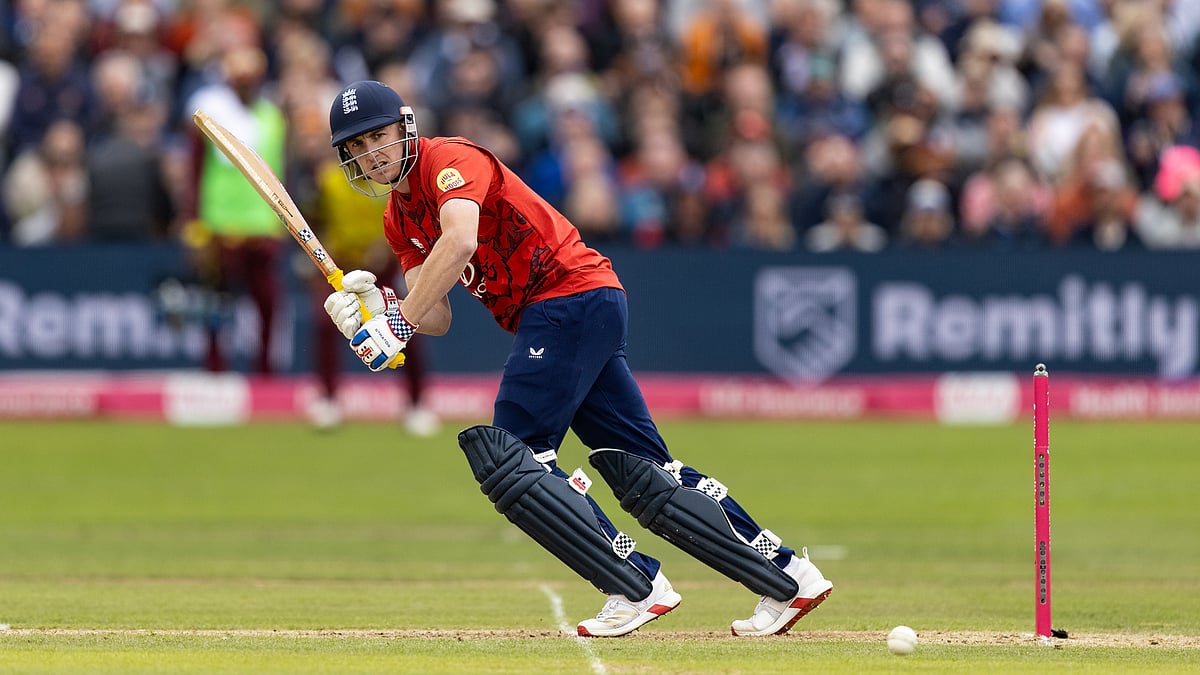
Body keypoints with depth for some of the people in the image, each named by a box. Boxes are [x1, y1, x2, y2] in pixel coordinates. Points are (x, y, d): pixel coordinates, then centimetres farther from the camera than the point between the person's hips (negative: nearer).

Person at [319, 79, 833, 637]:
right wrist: (381, 308, -10)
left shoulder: (449, 159, -10)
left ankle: (636, 587, -14)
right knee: (643, 473, 6)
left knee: (508, 455, -15)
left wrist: (402, 321, -30)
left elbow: (459, 241, -30)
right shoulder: (399, 219, 17)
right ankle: (788, 579, 8)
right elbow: (438, 319, 9)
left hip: (574, 294, -9)